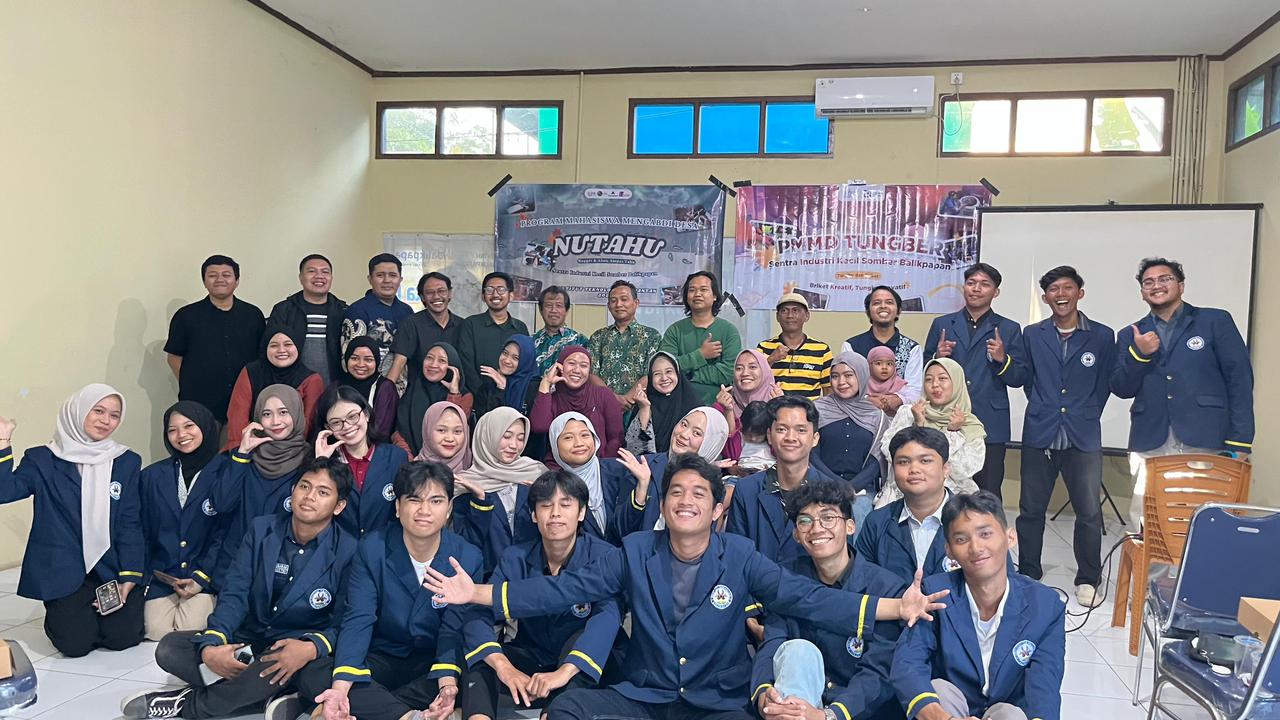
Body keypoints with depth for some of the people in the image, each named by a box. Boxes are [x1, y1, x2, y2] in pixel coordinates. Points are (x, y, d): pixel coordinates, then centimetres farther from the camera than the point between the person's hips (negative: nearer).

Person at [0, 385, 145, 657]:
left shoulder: (127, 462, 6)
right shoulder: (42, 460, 3)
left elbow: (130, 524, 2)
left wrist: (129, 577, -7)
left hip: (112, 568, 2)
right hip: (62, 571, -1)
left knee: (124, 636, -13)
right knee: (76, 642, -14)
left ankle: (96, 611, 21)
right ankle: (61, 614, 21)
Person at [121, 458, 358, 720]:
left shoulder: (348, 551, -10)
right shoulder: (261, 529, 2)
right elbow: (234, 594, -3)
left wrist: (312, 648, -31)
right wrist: (211, 645, -21)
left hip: (296, 646, -4)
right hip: (246, 641, 4)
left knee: (280, 664, -38)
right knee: (169, 648, -15)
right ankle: (270, 694, -19)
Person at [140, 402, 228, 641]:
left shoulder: (226, 471, -5)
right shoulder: (152, 475, 9)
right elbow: (142, 531, 10)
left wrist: (202, 577, -11)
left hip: (207, 574, -3)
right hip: (161, 574, 3)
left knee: (190, 631, -19)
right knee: (157, 631, -14)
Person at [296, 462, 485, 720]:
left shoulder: (467, 558, -10)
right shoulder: (372, 549, -9)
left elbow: (454, 629, -14)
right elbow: (358, 620, -16)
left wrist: (448, 684, -36)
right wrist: (341, 687, -33)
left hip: (435, 661, 0)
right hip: (382, 657, 1)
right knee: (312, 678, -25)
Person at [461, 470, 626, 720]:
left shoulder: (603, 556, -16)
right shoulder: (515, 558, -7)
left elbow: (608, 614, -35)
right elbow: (479, 615, -20)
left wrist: (564, 671, -51)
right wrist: (504, 667, -41)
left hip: (591, 665, -3)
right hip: (534, 659, 3)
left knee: (581, 637, -35)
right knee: (481, 658, -22)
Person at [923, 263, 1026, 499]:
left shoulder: (1009, 329, 8)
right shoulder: (941, 324, 11)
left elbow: (1019, 379, 5)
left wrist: (1003, 359, -13)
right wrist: (938, 357, -8)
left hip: (990, 426, -1)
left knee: (988, 495, 0)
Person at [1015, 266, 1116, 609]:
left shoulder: (1102, 336, 3)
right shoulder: (1032, 335, 7)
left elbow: (1105, 385, 8)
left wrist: (1085, 416, 6)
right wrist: (1044, 410, 9)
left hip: (1083, 437, -1)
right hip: (1039, 435, 1)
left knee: (1090, 513, -3)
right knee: (1030, 509, 7)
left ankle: (1087, 580, 14)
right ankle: (1028, 574, 22)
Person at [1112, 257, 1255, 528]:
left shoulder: (1215, 321, 7)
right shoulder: (1131, 335, 15)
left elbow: (1240, 380, 2)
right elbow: (1121, 389, 10)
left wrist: (1240, 443, -5)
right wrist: (1139, 353, -8)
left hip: (1206, 443, -2)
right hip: (1150, 445, 2)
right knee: (1146, 522, -1)